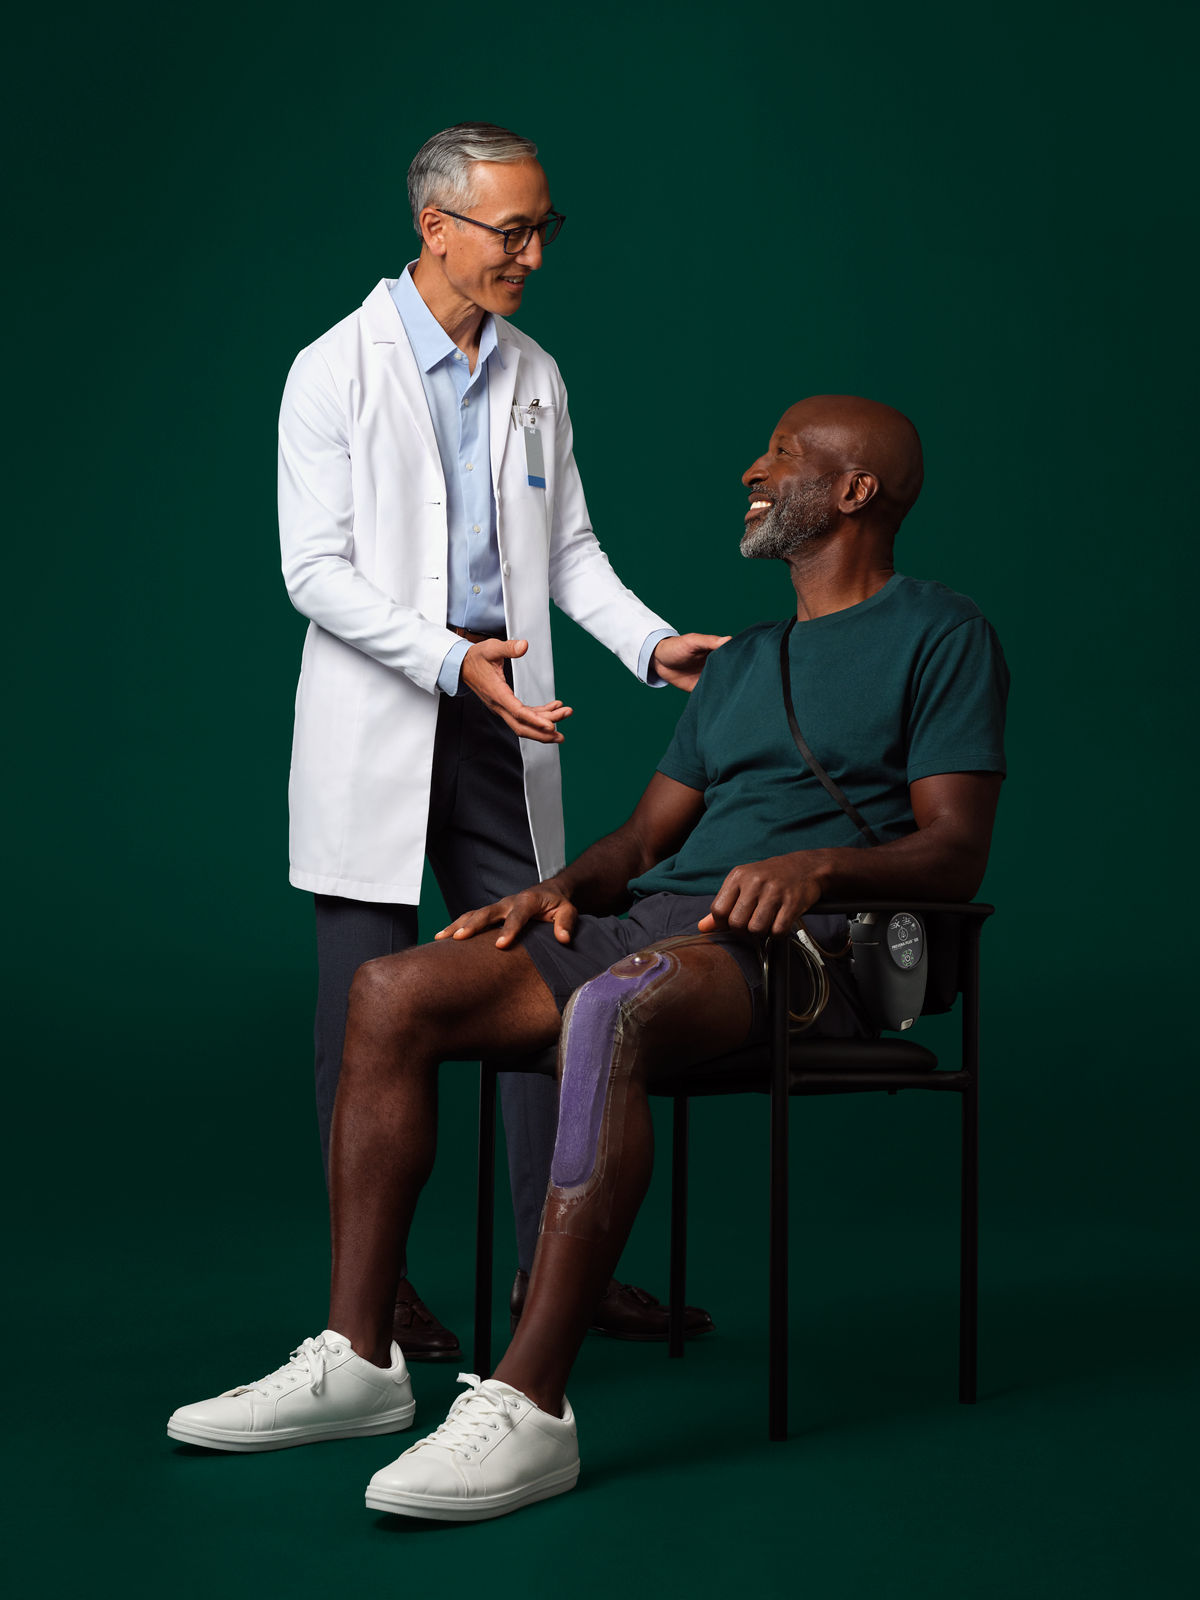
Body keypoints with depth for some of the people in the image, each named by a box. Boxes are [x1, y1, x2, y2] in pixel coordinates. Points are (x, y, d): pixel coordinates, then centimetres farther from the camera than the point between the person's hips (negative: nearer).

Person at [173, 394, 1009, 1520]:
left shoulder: (942, 634, 6)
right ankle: (355, 1360, -12)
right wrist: (565, 888, 3)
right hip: (653, 921, 8)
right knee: (393, 990, -10)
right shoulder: (741, 663, 29)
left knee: (607, 1010, -39)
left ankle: (530, 1406, -42)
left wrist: (818, 863, -24)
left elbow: (957, 852, -6)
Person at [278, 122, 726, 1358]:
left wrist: (649, 642, -3)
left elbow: (568, 548, 14)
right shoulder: (335, 371, -6)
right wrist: (452, 662, -23)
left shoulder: (535, 378, 11)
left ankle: (555, 1261, 15)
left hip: (502, 723, 5)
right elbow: (315, 570, -12)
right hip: (377, 729, -5)